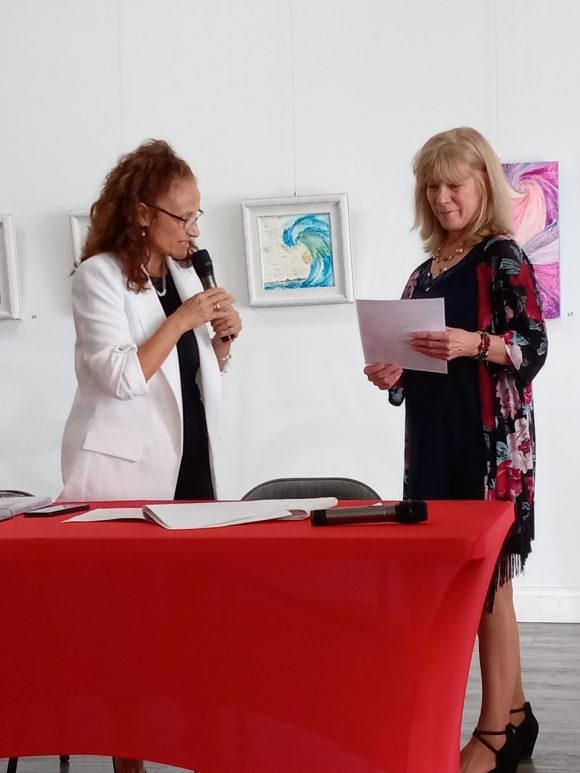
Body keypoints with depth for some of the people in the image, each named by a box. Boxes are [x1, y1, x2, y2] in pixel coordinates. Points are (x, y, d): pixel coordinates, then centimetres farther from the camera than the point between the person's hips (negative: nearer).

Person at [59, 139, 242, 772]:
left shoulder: (184, 272, 12)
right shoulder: (99, 275, -10)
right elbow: (122, 376, -21)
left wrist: (222, 340, 2)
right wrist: (182, 320, -18)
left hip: (189, 463, 7)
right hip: (127, 469, -7)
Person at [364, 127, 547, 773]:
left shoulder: (502, 258, -4)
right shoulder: (423, 274, 16)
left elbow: (534, 349, -12)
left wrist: (475, 343, -28)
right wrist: (390, 375, -1)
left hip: (491, 441, -7)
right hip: (434, 441, 7)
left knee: (486, 580, -6)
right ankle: (513, 714, 21)